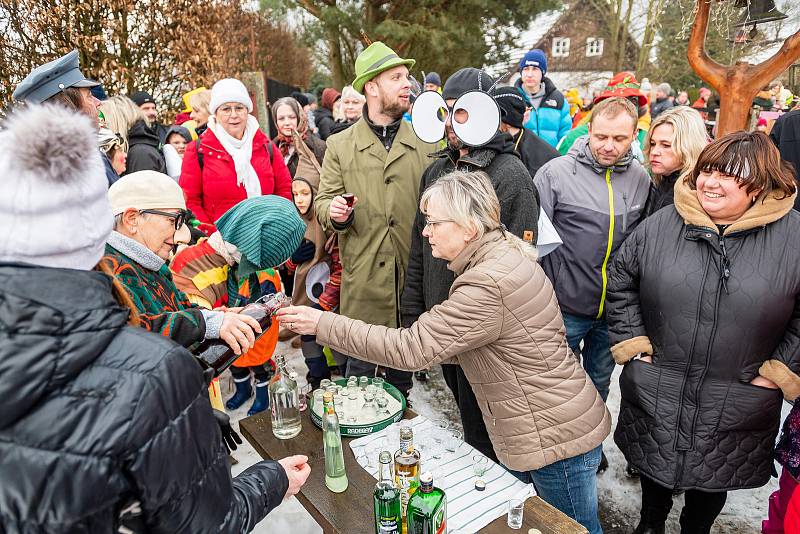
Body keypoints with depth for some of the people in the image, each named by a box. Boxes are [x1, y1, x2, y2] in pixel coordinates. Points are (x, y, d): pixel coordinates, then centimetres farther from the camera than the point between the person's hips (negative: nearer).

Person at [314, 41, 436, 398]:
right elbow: (323, 202, 6)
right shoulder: (340, 145, 5)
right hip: (363, 277, -1)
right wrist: (333, 211, -19)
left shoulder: (424, 143, 7)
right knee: (360, 368, 8)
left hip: (413, 274, 2)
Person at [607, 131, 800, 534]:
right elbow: (620, 281, 4)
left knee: (714, 478, 21)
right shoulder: (661, 225, -6)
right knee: (654, 466, 22)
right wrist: (632, 341, 0)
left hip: (736, 404, -1)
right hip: (656, 392, 1)